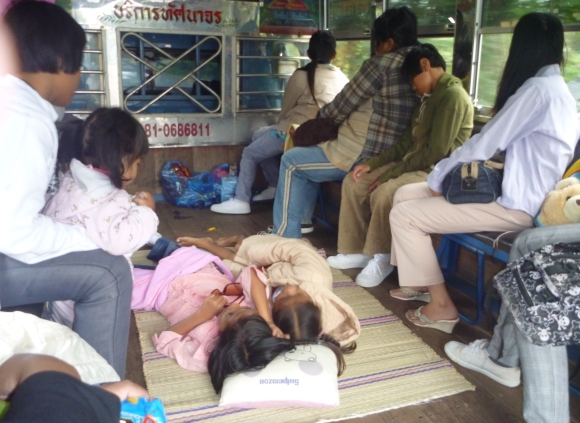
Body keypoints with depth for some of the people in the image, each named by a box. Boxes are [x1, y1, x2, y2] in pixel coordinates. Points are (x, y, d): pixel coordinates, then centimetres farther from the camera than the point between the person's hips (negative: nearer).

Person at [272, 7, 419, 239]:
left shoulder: (382, 63, -15)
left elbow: (341, 107, -9)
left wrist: (320, 115, 13)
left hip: (363, 156, -9)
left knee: (291, 161, 8)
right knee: (309, 155, 27)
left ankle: (285, 236, 12)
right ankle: (300, 222, 31)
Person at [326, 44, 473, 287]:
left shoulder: (452, 95, -15)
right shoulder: (429, 98, 17)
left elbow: (436, 151, -23)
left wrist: (390, 174, -19)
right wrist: (373, 163, 3)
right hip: (414, 165, 10)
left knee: (383, 193, -33)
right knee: (353, 182, 1)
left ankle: (382, 258, -10)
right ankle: (357, 251, 6)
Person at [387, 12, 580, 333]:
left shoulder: (538, 88, -17)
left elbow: (483, 145, -17)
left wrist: (437, 178, -3)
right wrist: (445, 175, 5)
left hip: (512, 204, -10)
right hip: (517, 192, 10)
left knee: (404, 215, -12)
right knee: (405, 194, 8)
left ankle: (441, 305, -1)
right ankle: (419, 281, 19)